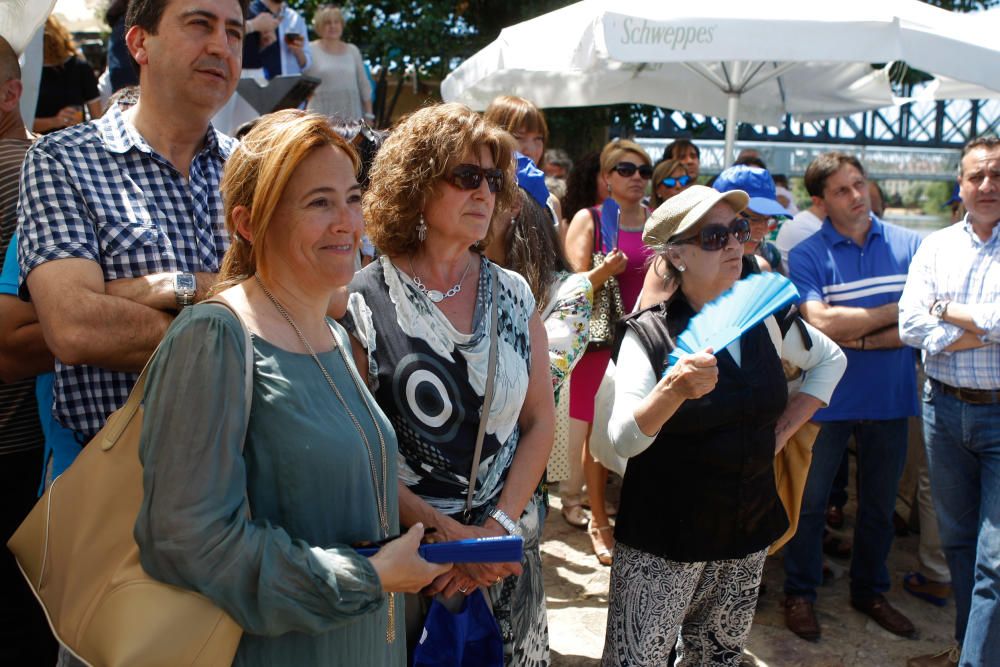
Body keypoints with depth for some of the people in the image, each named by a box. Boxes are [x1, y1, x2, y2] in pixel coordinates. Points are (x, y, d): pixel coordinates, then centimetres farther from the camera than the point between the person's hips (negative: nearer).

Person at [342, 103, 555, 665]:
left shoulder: (514, 296, 3)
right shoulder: (364, 301, -10)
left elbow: (540, 422, 2)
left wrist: (498, 527, -9)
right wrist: (444, 531, -17)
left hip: (509, 551, 4)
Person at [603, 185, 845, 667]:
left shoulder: (763, 320, 1)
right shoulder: (648, 334, -13)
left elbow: (830, 359, 19)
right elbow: (623, 440, -24)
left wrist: (785, 428, 8)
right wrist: (674, 389, -42)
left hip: (747, 535, 5)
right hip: (662, 545, -5)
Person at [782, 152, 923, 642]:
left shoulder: (909, 245, -1)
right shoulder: (807, 255, -9)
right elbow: (821, 322, -21)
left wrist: (859, 339, -18)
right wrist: (895, 311, -13)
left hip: (889, 398, 3)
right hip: (827, 398, -3)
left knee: (879, 503, 17)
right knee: (809, 501, 9)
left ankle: (870, 591, 36)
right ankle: (799, 593, 26)